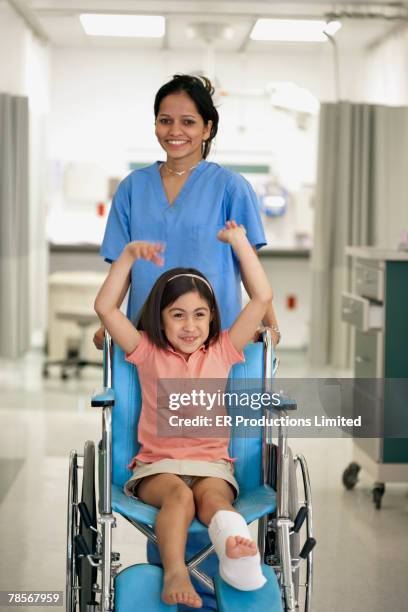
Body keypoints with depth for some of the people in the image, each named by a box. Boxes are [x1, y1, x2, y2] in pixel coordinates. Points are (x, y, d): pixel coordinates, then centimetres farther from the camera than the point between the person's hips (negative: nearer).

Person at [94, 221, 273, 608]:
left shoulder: (222, 351, 14)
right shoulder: (148, 353, 11)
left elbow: (262, 298, 9)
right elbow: (105, 307, 1)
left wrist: (239, 243, 6)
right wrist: (129, 255, -5)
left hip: (211, 463, 1)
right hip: (157, 464, 0)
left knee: (213, 496, -33)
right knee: (178, 494, -34)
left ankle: (235, 544, -67)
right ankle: (174, 574, -56)